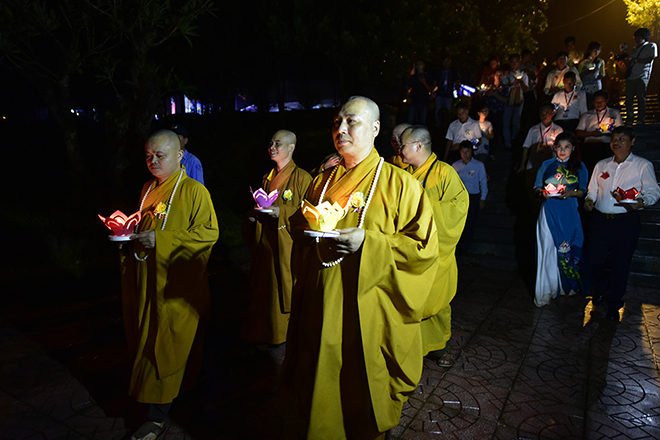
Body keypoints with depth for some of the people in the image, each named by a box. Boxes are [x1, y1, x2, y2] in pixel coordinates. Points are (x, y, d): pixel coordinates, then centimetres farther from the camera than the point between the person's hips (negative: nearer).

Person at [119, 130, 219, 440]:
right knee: (148, 341, 15)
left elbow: (209, 232, -19)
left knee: (164, 349, -1)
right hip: (148, 281, 7)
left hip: (177, 286, -7)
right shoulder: (148, 189, 13)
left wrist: (161, 240, -22)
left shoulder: (194, 191, -10)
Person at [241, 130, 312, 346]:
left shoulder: (302, 177, -6)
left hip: (286, 244, -6)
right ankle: (261, 333, 25)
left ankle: (284, 334, 19)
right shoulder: (267, 178, 16)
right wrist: (253, 215, 3)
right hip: (264, 243, 6)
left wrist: (281, 212, -19)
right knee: (262, 286, 10)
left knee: (284, 286, 1)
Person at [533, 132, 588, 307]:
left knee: (567, 247, 1)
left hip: (569, 212, 0)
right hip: (549, 211, 0)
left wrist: (571, 193, -13)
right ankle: (545, 292, 2)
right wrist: (543, 191, -10)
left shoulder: (579, 167, 9)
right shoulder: (547, 165, 10)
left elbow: (584, 191, 7)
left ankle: (568, 286, 19)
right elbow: (537, 187, 12)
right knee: (548, 248, -4)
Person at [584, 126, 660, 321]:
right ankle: (599, 292, 34)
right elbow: (592, 190, 19)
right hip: (600, 219, 3)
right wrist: (589, 200, -3)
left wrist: (641, 202, -24)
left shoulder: (643, 165, 3)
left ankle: (614, 305, 19)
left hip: (627, 221, -3)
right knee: (595, 261, 5)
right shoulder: (601, 165, 14)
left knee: (620, 265, 3)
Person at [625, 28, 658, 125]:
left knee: (641, 99, -7)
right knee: (629, 99, -3)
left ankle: (640, 120, -6)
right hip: (631, 76, 5)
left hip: (642, 77, -5)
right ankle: (629, 121, 0)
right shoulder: (634, 50, 26)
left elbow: (650, 59, -5)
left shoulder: (651, 46, 8)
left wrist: (635, 60, -5)